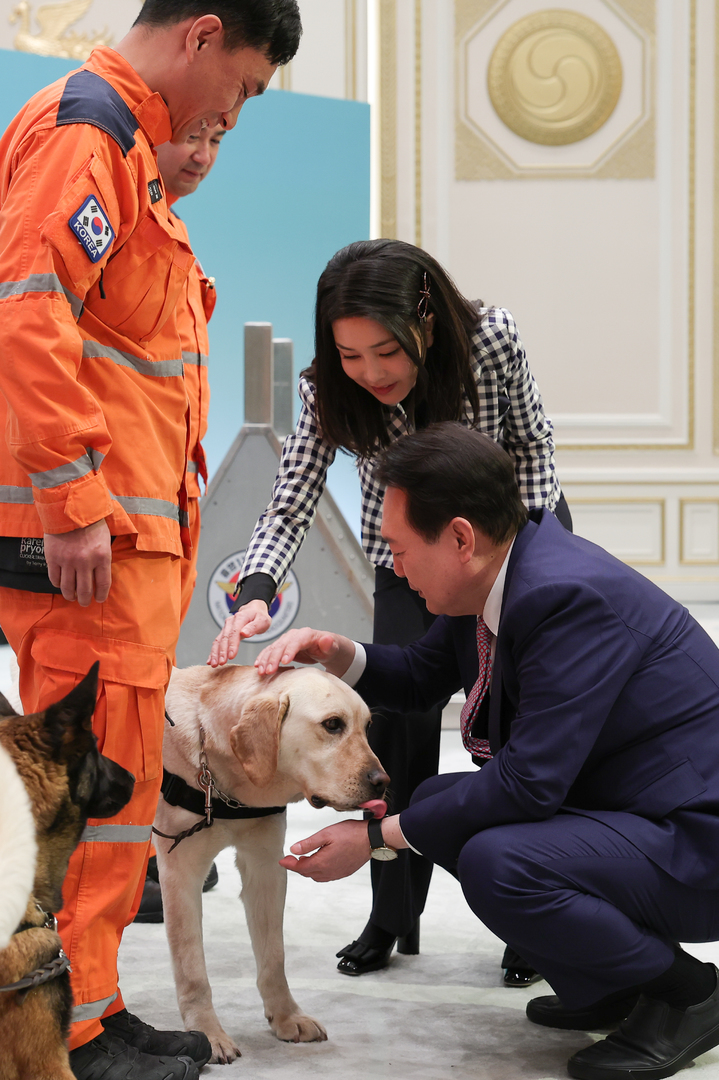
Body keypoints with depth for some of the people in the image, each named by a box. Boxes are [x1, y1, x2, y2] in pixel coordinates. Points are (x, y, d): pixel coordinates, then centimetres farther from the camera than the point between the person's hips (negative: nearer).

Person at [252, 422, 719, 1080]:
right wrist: (336, 654, -2)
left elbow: (529, 780, -29)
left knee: (496, 863, -29)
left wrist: (377, 836, -20)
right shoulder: (492, 578, 3)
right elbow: (421, 678, 19)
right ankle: (604, 989, 17)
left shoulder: (570, 595, -27)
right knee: (439, 804, 9)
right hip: (622, 805, 10)